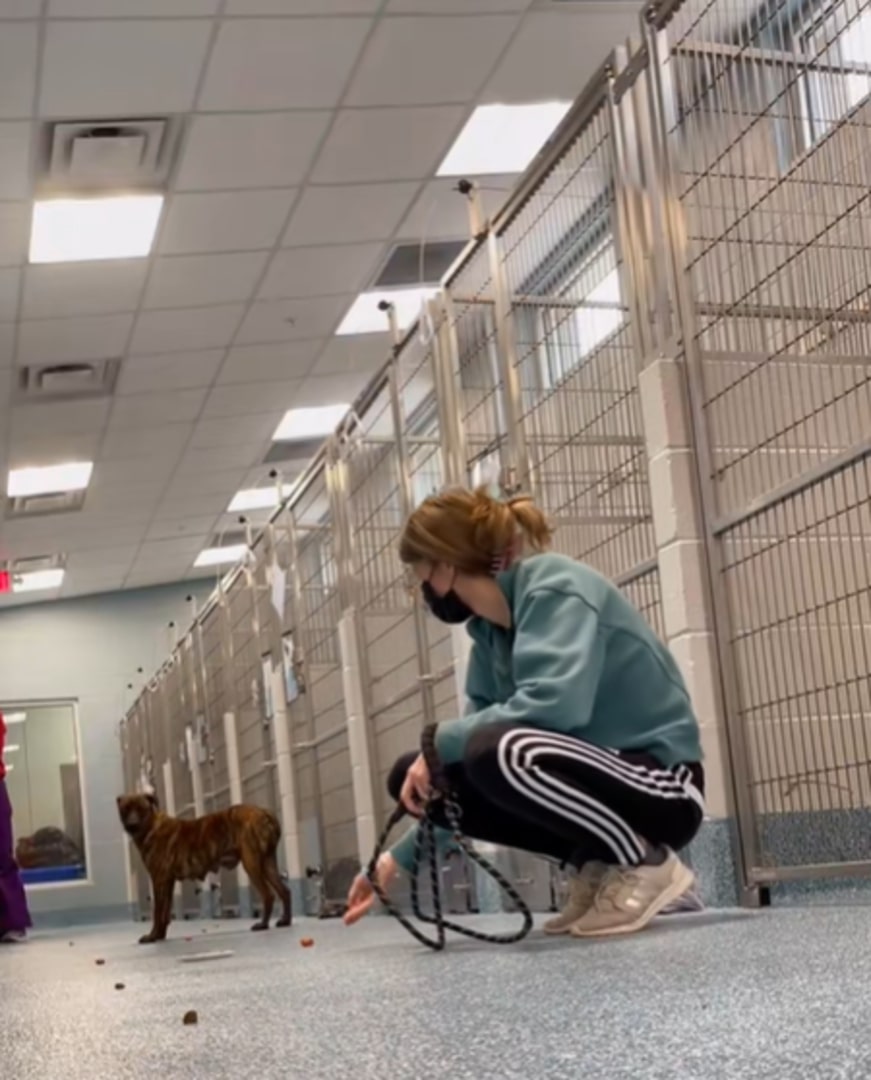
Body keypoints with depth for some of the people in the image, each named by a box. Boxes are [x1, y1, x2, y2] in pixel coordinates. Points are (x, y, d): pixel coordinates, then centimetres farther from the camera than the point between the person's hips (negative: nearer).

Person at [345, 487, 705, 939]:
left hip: (663, 784, -9)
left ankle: (647, 865, -11)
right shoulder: (490, 631, 9)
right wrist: (401, 858, 7)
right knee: (413, 775, 0)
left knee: (500, 751, -35)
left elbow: (554, 703, -32)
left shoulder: (554, 585, -15)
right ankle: (594, 866, 6)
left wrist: (442, 740, -19)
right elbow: (479, 734, 11)